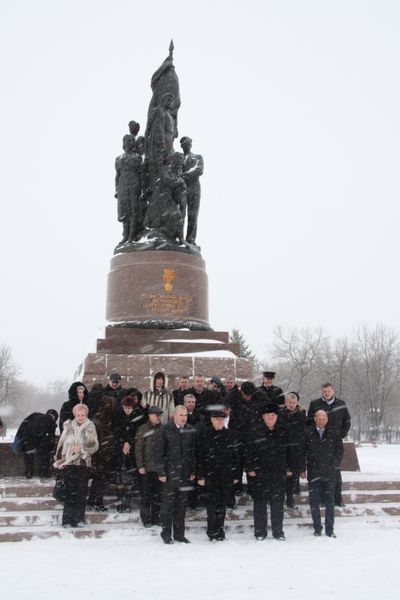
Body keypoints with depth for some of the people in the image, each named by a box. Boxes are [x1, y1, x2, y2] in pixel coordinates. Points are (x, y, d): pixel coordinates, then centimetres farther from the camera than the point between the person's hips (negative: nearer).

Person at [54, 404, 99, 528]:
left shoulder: (90, 428, 1)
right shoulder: (68, 426, 4)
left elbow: (95, 446, 1)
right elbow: (61, 444, 9)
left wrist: (82, 448, -13)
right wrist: (59, 460, 7)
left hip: (83, 463, 0)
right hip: (68, 463, 0)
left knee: (81, 492, 3)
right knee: (70, 492, -4)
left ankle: (79, 519, 12)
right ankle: (68, 519, 0)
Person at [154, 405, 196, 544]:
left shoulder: (191, 430, 4)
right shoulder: (164, 430, -6)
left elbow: (194, 452, 10)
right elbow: (158, 452, -5)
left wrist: (193, 471, 5)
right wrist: (161, 472, -8)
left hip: (185, 474, 4)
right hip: (170, 474, -3)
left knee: (182, 504, 10)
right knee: (168, 504, 1)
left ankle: (179, 533, 20)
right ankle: (166, 533, 14)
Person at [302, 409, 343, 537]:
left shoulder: (334, 433, 0)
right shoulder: (308, 433, -1)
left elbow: (340, 450, 6)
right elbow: (302, 451, 5)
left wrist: (334, 466, 0)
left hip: (329, 474, 0)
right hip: (313, 474, 0)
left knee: (330, 502, 4)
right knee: (314, 502, 4)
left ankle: (329, 529, 13)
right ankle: (317, 528, 16)